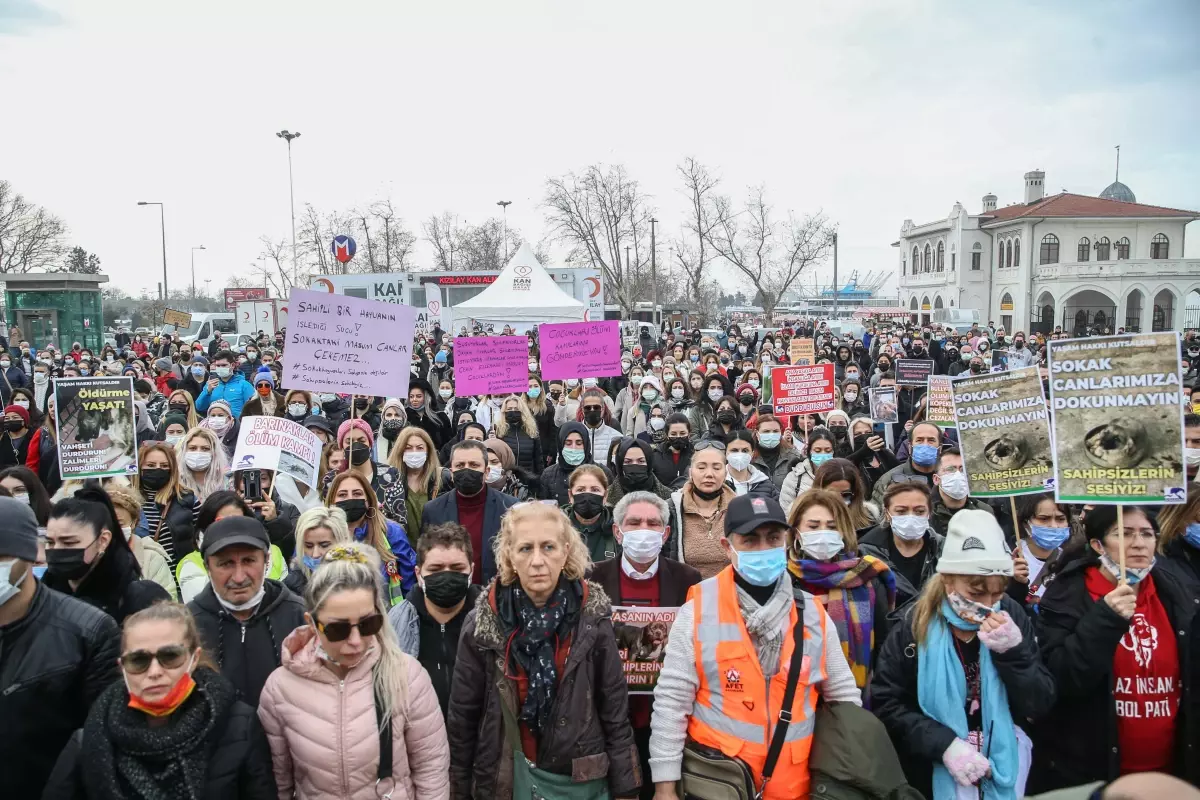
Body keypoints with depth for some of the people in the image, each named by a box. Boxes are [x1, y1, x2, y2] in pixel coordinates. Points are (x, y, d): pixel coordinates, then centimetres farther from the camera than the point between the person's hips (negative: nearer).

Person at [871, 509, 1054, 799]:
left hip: (1006, 772, 3)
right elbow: (885, 702, -11)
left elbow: (1041, 705, -7)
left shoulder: (1012, 616, -5)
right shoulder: (915, 624, -11)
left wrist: (1013, 651, -22)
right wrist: (944, 743, -22)